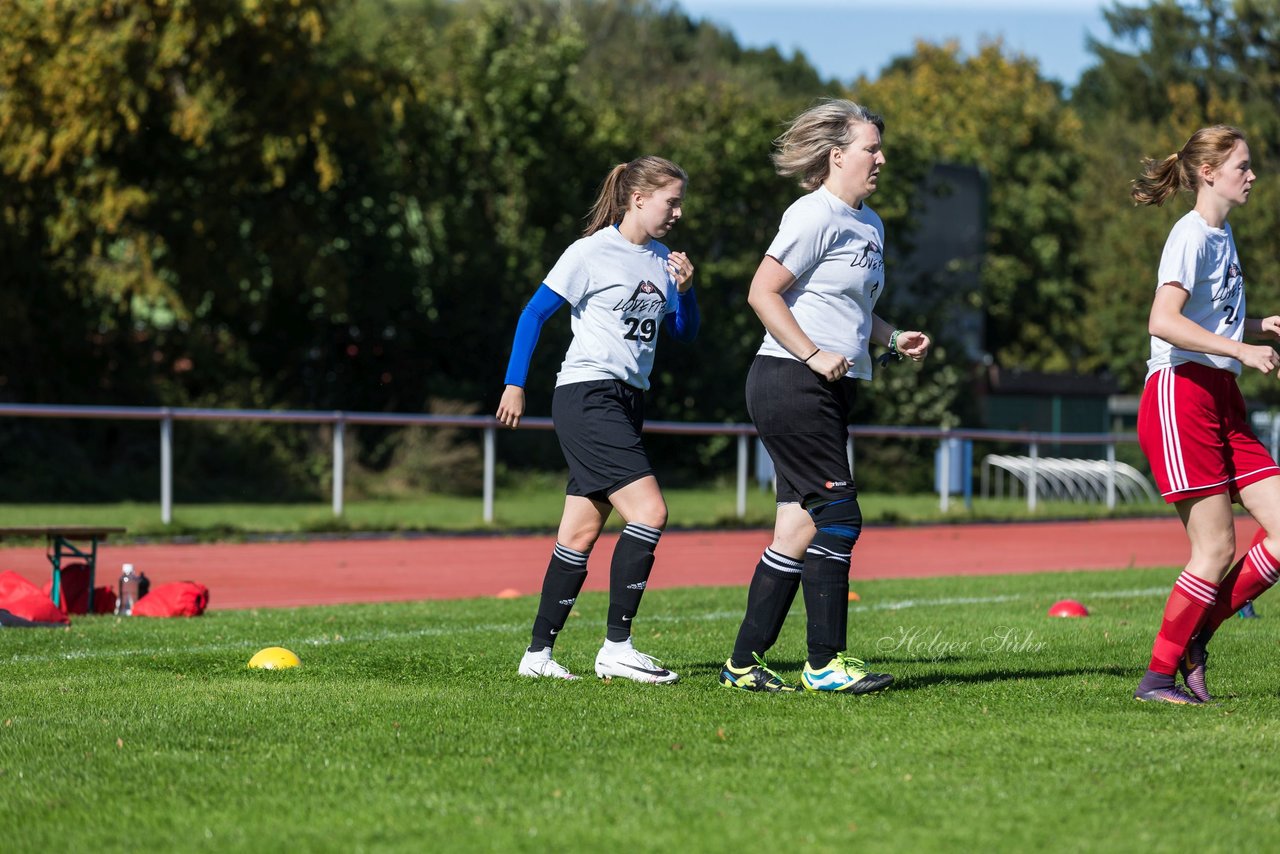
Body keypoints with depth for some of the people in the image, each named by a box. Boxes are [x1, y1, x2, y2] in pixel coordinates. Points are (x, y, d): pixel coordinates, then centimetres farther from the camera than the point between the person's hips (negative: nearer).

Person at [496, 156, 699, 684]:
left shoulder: (661, 260, 13)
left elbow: (685, 333, 18)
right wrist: (515, 384, -7)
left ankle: (538, 653, 14)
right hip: (586, 397, -8)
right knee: (649, 511, -18)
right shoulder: (592, 253, -8)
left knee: (582, 532, 8)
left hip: (627, 402, 8)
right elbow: (535, 313, -5)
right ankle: (616, 647, -13)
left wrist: (684, 290, -1)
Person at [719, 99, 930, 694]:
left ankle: (744, 662, 11)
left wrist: (893, 340, 11)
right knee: (836, 517, -10)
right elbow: (762, 294, -15)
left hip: (827, 393, 10)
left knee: (799, 526, 7)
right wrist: (813, 355, -19)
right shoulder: (815, 216, -11)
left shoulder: (870, 225, 18)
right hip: (791, 384, -10)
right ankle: (825, 662, -4)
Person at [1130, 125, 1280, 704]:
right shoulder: (1191, 234, -10)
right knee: (1216, 550, -8)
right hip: (1180, 395, -9)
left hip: (1221, 397, 9)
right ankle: (1158, 676, 3)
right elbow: (1163, 321, -24)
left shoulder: (1222, 233, 18)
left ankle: (1194, 638, 8)